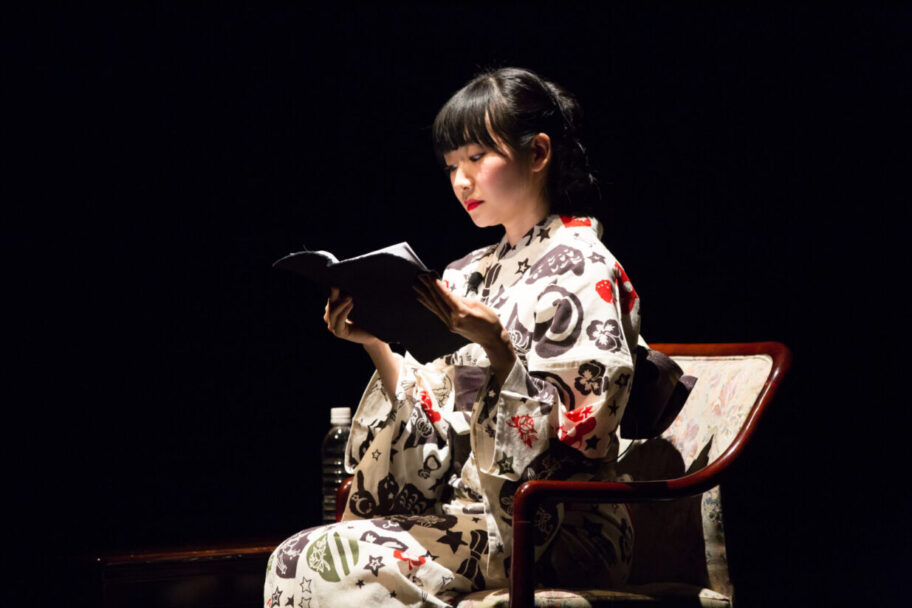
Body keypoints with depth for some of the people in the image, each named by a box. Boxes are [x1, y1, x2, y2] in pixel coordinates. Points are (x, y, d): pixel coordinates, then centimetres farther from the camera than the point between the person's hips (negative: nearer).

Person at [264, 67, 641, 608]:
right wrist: (377, 346, -2)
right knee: (295, 559, -17)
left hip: (551, 532, -7)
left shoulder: (582, 271, -5)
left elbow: (576, 434, -14)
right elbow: (445, 429, 11)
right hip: (470, 508, 7)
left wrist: (494, 345, -24)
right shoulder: (470, 274, 17)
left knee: (330, 561, -24)